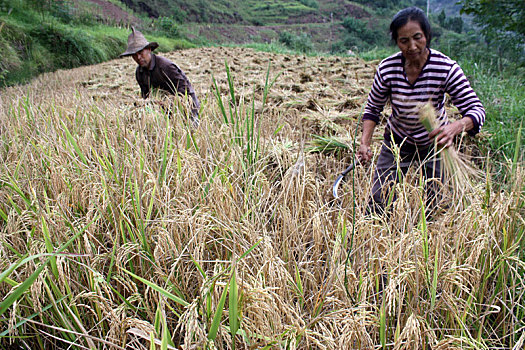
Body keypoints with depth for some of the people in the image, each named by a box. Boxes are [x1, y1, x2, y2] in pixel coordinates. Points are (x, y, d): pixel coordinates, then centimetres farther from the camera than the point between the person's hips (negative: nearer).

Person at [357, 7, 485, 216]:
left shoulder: (446, 68, -23)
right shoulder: (387, 69, -18)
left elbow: (476, 109, -22)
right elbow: (373, 108, -4)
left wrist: (456, 127, -45)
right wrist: (365, 142, -19)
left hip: (435, 144, -1)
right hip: (397, 142, 1)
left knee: (432, 206, 7)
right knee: (377, 206, 0)